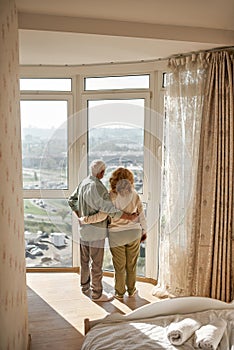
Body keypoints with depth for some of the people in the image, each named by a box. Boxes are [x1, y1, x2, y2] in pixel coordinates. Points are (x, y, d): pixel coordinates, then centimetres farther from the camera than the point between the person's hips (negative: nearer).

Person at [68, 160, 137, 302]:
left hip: (84, 228, 9)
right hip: (95, 231, -9)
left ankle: (85, 287, 37)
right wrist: (130, 217, -16)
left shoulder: (83, 183, 5)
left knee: (85, 260, 21)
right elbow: (110, 210, -26)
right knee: (96, 263, 4)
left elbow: (72, 200, 16)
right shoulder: (97, 187, -24)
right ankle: (97, 294, 16)